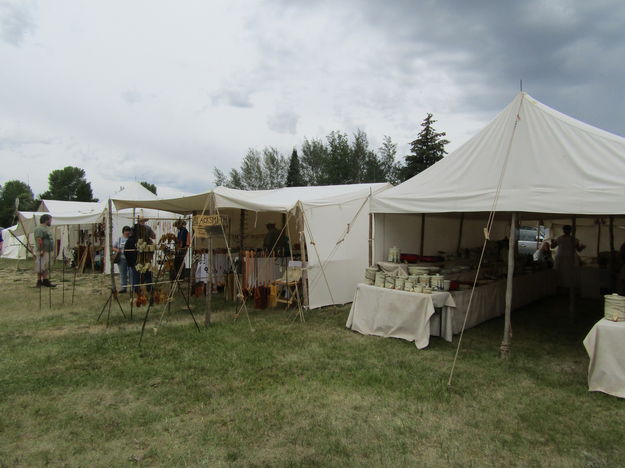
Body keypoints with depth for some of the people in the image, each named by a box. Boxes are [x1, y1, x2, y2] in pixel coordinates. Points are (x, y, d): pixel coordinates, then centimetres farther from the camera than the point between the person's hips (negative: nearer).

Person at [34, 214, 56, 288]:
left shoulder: (46, 228, 18)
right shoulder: (39, 229, -14)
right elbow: (39, 240, -22)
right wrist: (41, 250, -25)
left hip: (47, 251, 11)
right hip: (42, 252, -11)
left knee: (46, 268, 13)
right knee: (41, 268, -5)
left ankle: (46, 281, 18)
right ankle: (39, 282, 1)